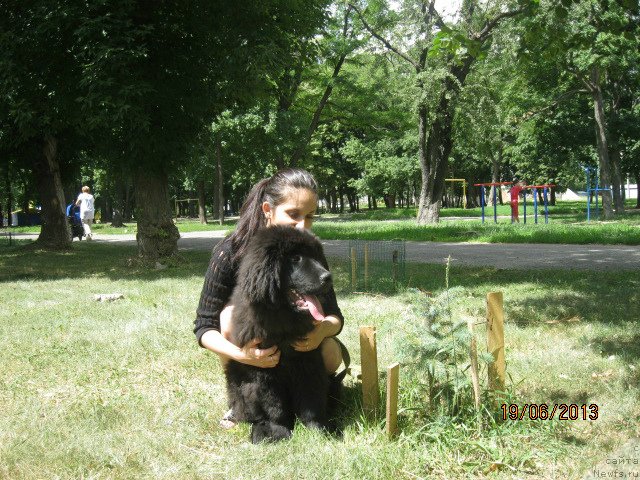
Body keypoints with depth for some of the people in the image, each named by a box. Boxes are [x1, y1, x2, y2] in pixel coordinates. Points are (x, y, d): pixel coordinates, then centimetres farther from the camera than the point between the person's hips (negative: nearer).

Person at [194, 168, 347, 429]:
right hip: (250, 347, -2)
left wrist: (323, 328, -38)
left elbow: (335, 317, -12)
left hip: (297, 346, 2)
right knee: (232, 313, -32)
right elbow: (203, 327, -24)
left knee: (331, 354, -28)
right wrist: (241, 354, -44)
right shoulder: (230, 252, -25)